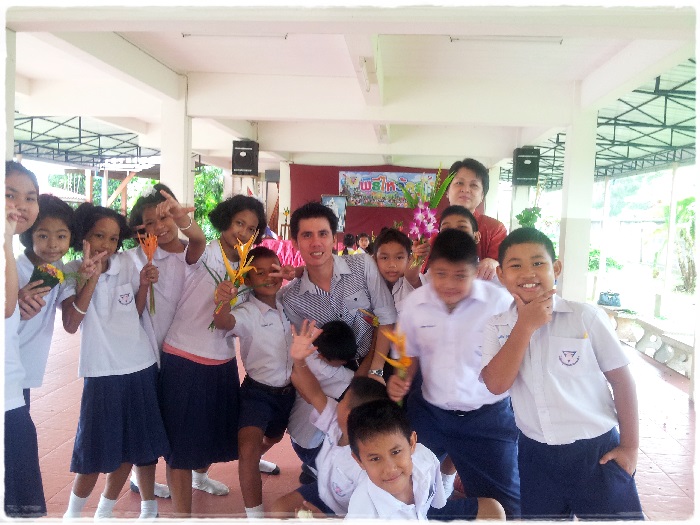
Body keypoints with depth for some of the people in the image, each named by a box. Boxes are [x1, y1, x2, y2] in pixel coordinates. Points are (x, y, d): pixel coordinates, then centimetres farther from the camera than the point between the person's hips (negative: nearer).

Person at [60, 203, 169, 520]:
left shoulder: (126, 264, 3)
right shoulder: (72, 273, -7)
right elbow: (70, 324, -20)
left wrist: (144, 284, -4)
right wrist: (90, 278, -25)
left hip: (141, 367, 4)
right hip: (102, 373, -4)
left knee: (131, 446, 14)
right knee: (95, 450, 6)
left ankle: (105, 510, 35)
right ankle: (73, 511, 32)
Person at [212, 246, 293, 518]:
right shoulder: (246, 313, -22)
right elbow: (224, 322, -45)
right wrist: (222, 302, -65)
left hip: (288, 390, 5)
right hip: (257, 391, -5)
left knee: (274, 437, 31)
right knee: (248, 448, -27)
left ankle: (257, 459, 68)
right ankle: (254, 515, -13)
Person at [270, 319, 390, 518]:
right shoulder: (336, 423, -18)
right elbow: (314, 393, -20)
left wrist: (325, 520, -36)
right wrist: (299, 360, -34)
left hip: (344, 514, -7)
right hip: (323, 492, 7)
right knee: (279, 508, 5)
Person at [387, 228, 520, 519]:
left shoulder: (499, 301, -16)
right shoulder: (415, 302, -5)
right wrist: (401, 379, -8)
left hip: (487, 418, -3)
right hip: (430, 413, 3)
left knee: (502, 505, 9)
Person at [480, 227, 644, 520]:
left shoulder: (585, 316, -10)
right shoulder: (496, 327, -4)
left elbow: (621, 379, -3)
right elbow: (496, 384, -17)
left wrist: (630, 446, -2)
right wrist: (526, 326, -19)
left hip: (598, 451, -2)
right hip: (536, 455, 2)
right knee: (539, 516, 18)